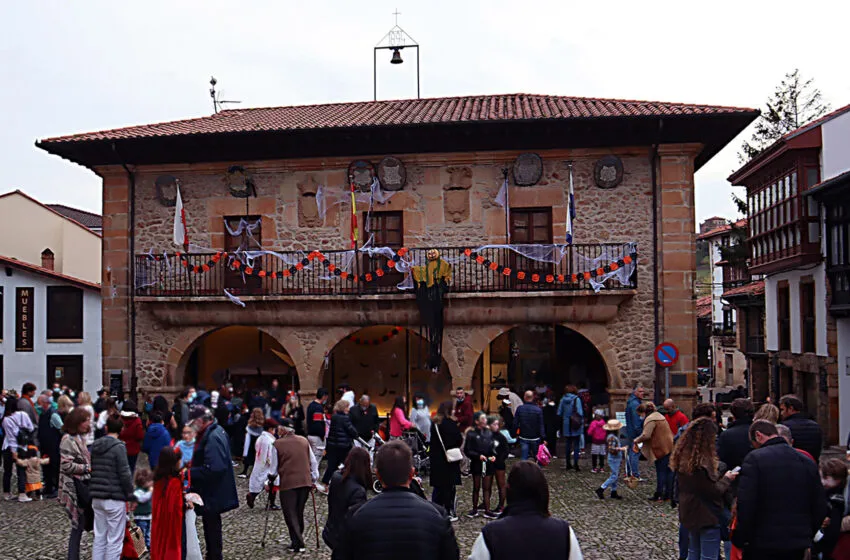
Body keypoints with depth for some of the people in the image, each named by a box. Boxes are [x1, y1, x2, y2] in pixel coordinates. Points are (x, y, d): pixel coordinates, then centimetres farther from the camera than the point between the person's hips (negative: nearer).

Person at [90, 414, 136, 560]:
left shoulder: (95, 446, 8)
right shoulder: (119, 447, -12)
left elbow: (91, 470, 14)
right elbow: (124, 474, -13)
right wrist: (131, 496, -5)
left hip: (97, 498, 7)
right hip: (115, 499, -7)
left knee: (99, 536, 14)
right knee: (115, 539, 0)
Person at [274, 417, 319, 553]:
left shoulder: (277, 444, -4)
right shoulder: (304, 441, 8)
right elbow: (313, 462, 12)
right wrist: (314, 478, 22)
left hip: (288, 482, -4)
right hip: (305, 481, 4)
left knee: (290, 514, 2)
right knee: (299, 512, 16)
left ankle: (297, 544, -3)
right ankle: (298, 539, 22)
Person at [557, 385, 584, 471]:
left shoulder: (563, 399, 2)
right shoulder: (576, 399, -9)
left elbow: (559, 413, 6)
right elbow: (580, 413, -13)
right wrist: (581, 423, -3)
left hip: (566, 426, 4)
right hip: (575, 427, -4)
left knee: (568, 444, 13)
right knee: (576, 445, 1)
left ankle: (568, 464, 16)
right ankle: (575, 463, -8)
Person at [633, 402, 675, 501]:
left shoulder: (650, 419, -15)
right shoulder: (658, 415, 17)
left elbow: (645, 435, -25)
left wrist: (636, 441, -10)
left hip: (661, 449, -9)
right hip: (669, 447, 9)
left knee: (661, 472, -2)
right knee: (668, 471, 12)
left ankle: (658, 495, 4)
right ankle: (669, 494, 17)